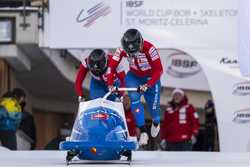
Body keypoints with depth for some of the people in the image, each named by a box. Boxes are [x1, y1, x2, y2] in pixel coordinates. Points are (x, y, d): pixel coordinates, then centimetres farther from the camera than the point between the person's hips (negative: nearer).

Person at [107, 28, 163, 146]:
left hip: (151, 78, -2)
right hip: (134, 76, 2)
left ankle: (156, 123, 43)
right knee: (134, 98, -24)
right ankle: (143, 132, -22)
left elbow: (158, 70, -31)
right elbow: (111, 67, -18)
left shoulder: (149, 49, -34)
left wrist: (147, 85, -38)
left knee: (153, 105, 5)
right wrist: (110, 84, -29)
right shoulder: (122, 50, -24)